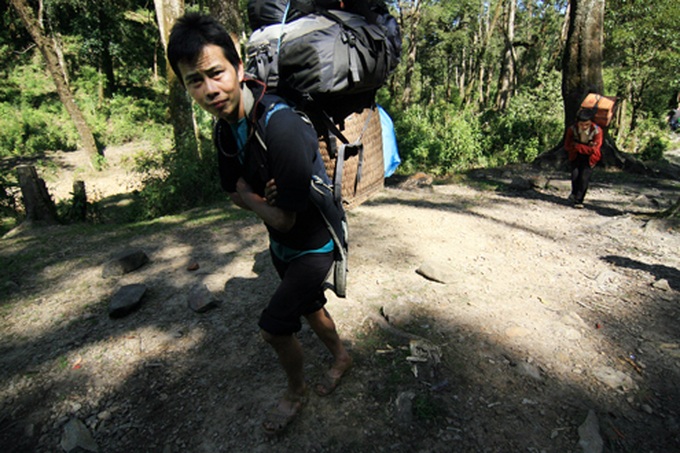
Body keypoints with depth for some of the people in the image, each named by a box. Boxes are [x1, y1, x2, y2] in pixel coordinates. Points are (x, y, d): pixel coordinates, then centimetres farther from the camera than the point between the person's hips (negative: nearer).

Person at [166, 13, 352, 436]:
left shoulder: (281, 125, -32)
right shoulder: (225, 130, -5)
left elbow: (284, 219, -28)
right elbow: (235, 192, 6)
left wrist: (250, 197, -9)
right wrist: (261, 197, -16)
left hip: (314, 243, -8)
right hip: (283, 243, 8)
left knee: (274, 326, -3)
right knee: (309, 306, 23)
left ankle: (297, 391, 29)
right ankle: (341, 356, 52)